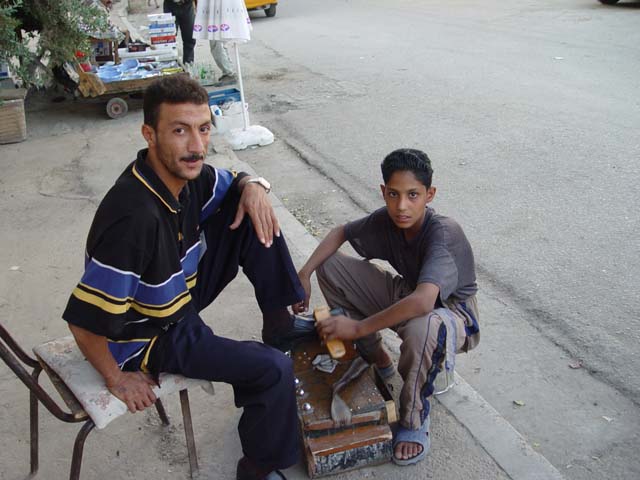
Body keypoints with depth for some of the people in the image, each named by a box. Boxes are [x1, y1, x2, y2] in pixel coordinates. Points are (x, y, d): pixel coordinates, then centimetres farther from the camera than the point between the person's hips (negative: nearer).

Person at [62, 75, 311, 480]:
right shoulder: (135, 219, -37)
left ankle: (279, 321, 7)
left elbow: (233, 183, 10)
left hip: (184, 290, 8)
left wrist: (253, 186, -15)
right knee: (274, 371, -16)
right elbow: (85, 322, -32)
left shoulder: (185, 173, -13)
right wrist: (118, 379, -15)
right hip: (150, 336, -7)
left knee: (250, 215, -4)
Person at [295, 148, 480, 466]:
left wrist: (358, 327, -40)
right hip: (406, 294, 6)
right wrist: (304, 273, -11)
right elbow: (340, 232, 3)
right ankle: (376, 358, 9)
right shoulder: (386, 219, -14)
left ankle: (414, 420, -13)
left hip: (452, 311, -6)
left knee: (421, 328, -44)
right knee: (330, 266, -5)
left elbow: (422, 301, -47)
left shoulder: (443, 234, -33)